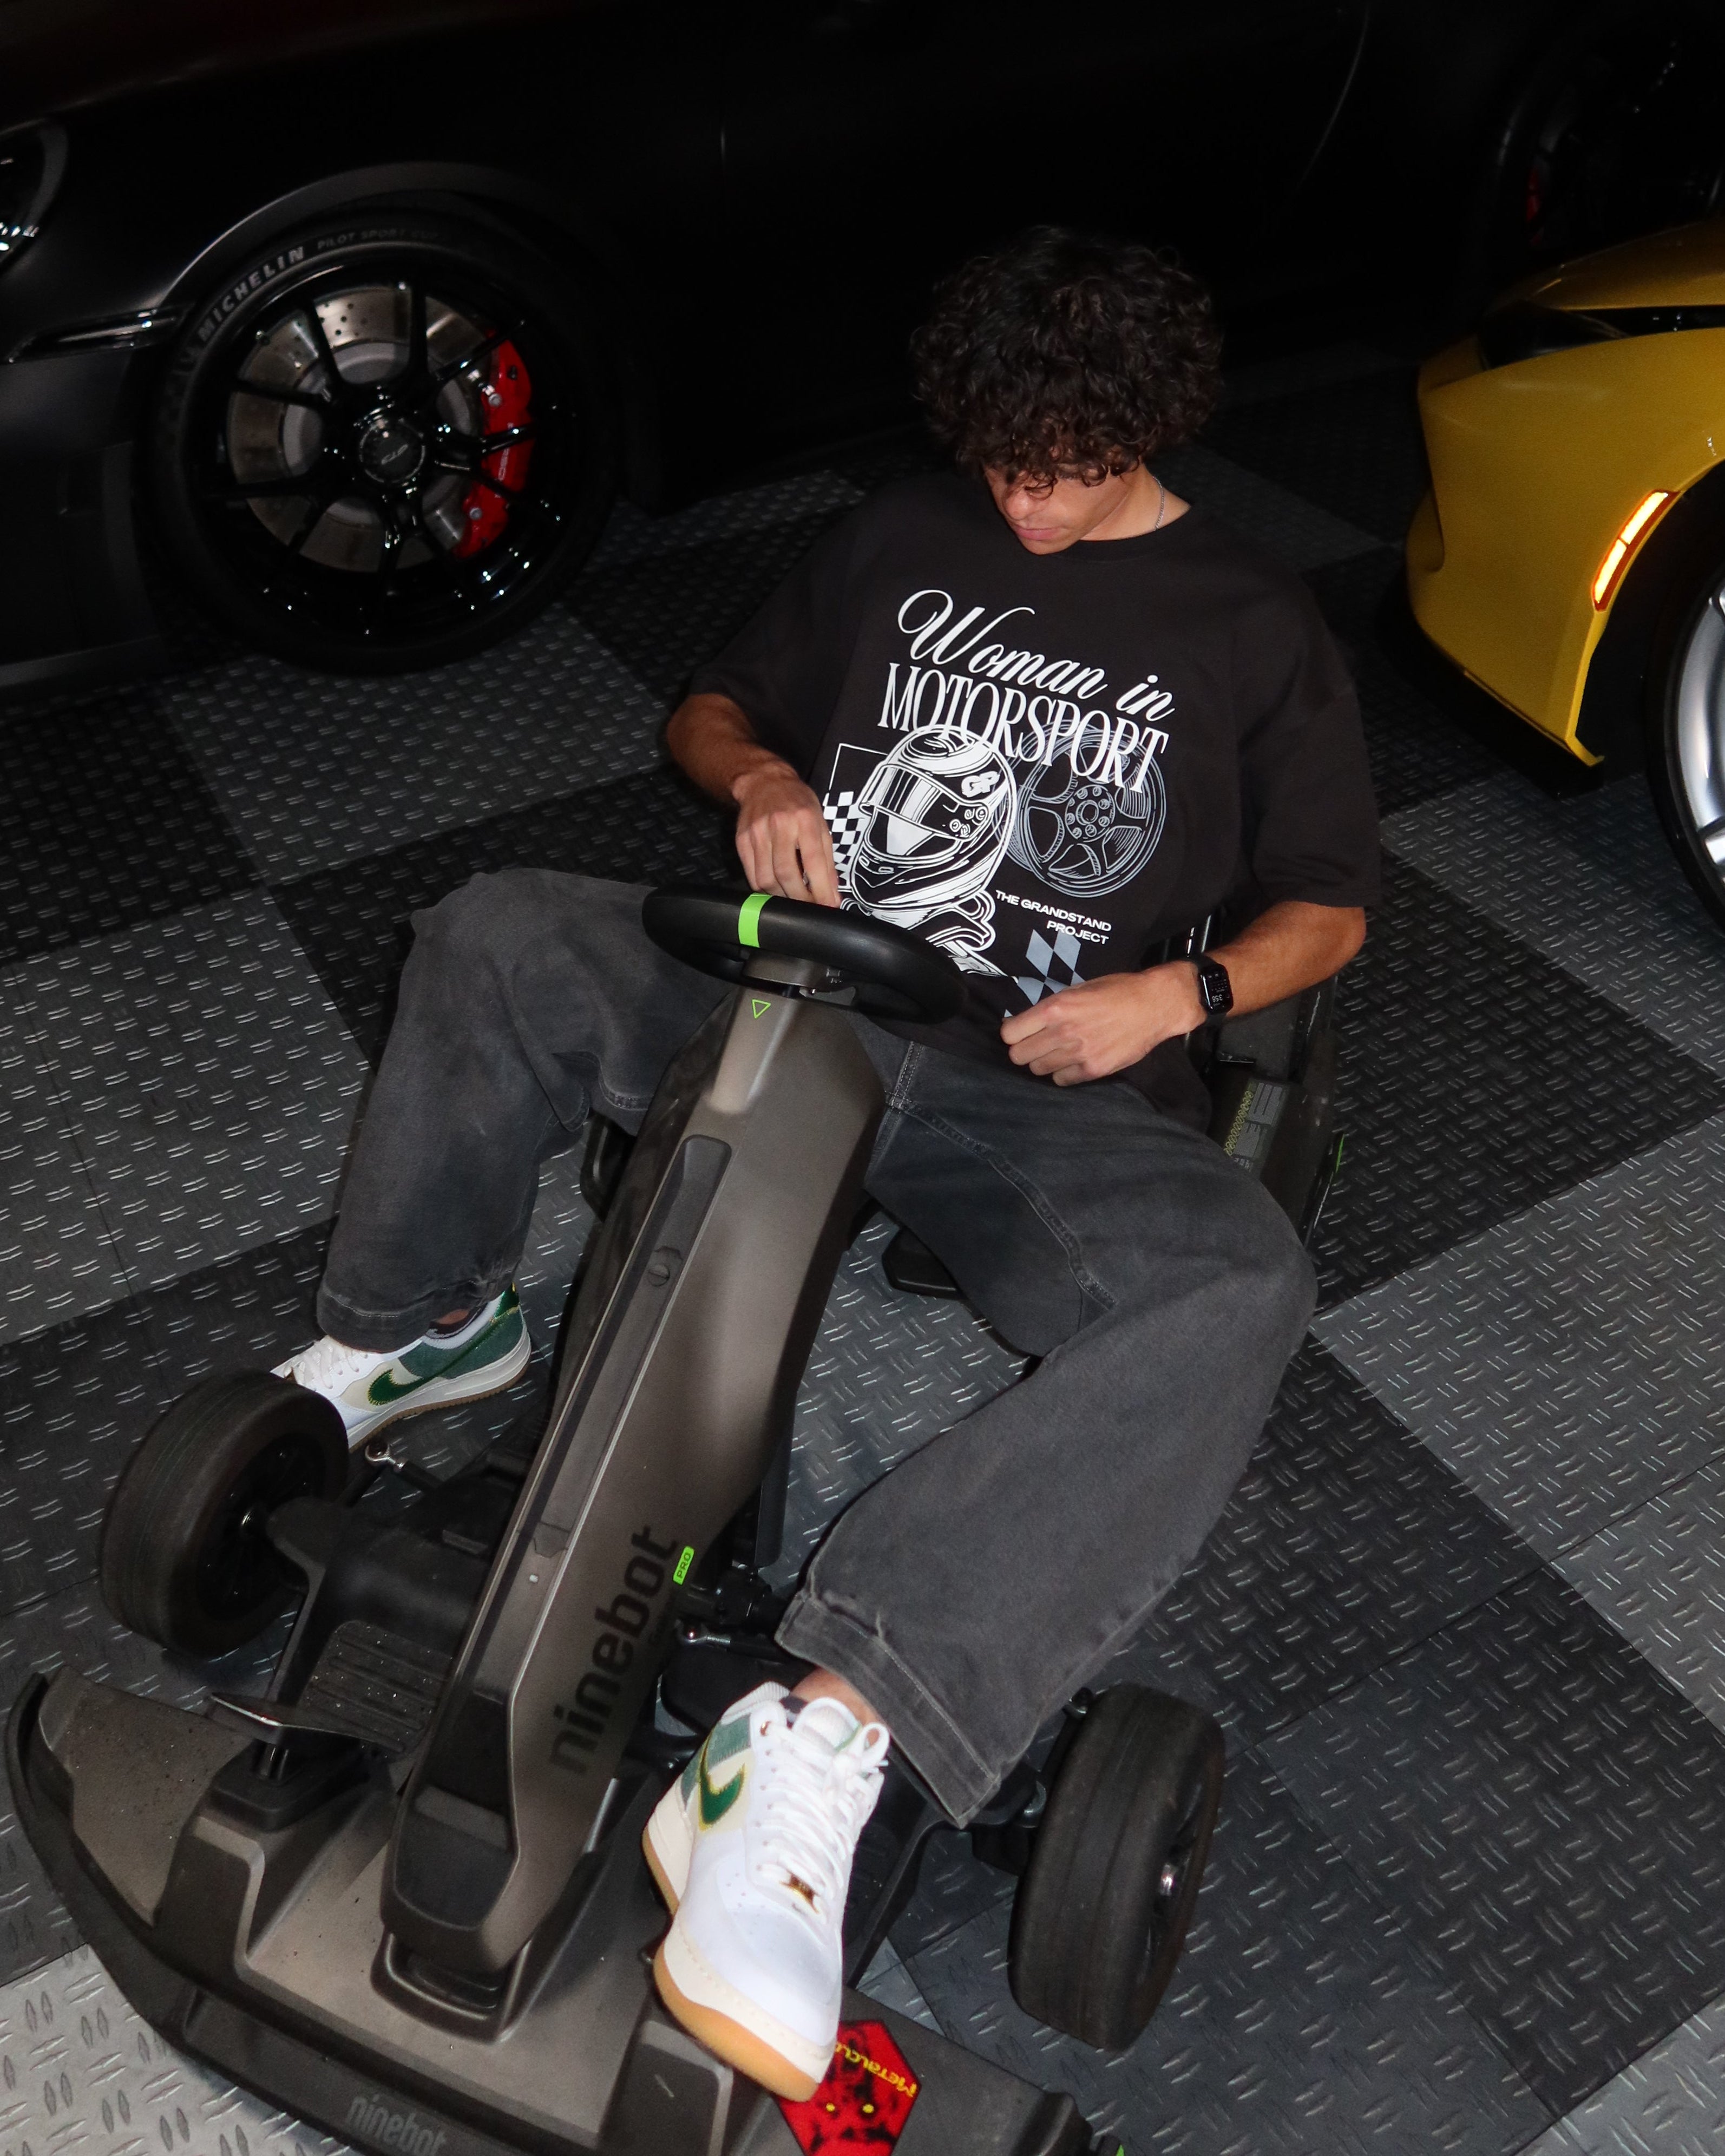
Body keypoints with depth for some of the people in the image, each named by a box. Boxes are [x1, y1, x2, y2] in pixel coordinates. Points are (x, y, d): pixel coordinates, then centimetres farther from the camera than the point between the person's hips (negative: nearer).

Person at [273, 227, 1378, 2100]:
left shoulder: (1256, 630, 8)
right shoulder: (904, 538, 15)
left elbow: (1328, 905, 10)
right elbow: (708, 704, 22)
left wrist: (1175, 995, -12)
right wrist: (760, 775, -3)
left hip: (1042, 1083, -2)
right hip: (799, 992, 3)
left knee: (1237, 1285, -36)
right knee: (500, 937, -22)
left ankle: (819, 1739, -47)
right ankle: (412, 1330, -1)